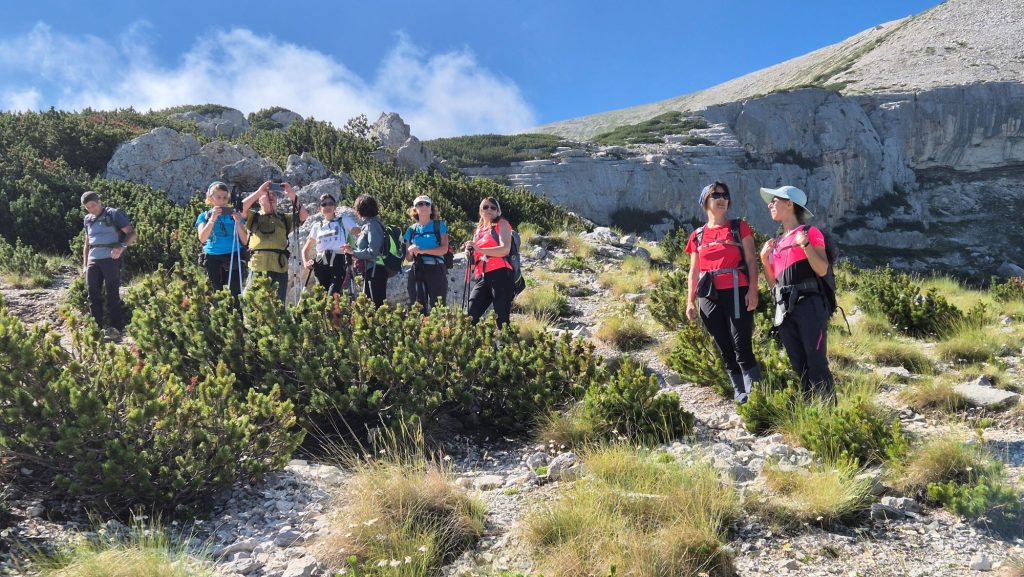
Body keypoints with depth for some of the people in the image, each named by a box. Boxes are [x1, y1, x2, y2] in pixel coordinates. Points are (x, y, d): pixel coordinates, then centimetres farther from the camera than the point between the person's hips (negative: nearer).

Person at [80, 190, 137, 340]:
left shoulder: (114, 214, -1)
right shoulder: (88, 220, 18)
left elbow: (132, 234, -6)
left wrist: (121, 246, -23)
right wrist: (84, 265, 18)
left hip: (110, 259, -6)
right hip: (93, 261, 6)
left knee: (112, 295, -6)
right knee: (93, 295, 3)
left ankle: (117, 328, -4)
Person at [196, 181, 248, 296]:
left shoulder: (234, 214, 11)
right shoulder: (204, 216, 10)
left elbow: (244, 241, 4)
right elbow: (202, 238, -8)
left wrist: (238, 222, -10)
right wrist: (212, 219, -16)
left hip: (234, 257, 0)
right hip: (213, 258, 0)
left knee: (235, 292, -12)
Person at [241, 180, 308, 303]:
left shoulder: (284, 219, 18)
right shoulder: (253, 217, 15)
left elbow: (304, 216, 3)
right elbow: (241, 208, -5)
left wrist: (292, 196, -6)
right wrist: (259, 191, -6)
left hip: (279, 268, 2)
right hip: (257, 267, -2)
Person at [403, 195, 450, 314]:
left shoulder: (439, 225, 7)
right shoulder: (411, 230, 15)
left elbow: (444, 248, -7)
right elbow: (408, 258, 15)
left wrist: (423, 250, -16)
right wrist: (410, 251, -8)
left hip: (436, 270, -3)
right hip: (417, 271, 3)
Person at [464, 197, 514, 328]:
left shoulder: (502, 224, 6)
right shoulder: (478, 231, 25)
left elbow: (505, 249, -11)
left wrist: (479, 249, -15)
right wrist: (470, 254, 6)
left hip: (500, 274, -6)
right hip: (482, 278, 6)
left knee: (502, 318, -10)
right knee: (470, 317, -2)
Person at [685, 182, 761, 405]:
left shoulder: (739, 227, 7)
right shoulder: (697, 236, 15)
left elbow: (751, 261, 1)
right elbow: (694, 271, 16)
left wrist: (753, 290, -11)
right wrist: (690, 301, 8)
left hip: (736, 292, -3)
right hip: (709, 296, 4)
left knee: (742, 347, -12)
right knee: (725, 350, 5)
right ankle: (739, 394, 13)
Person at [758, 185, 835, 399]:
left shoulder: (810, 232, 3)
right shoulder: (776, 243, 19)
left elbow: (822, 270, -6)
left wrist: (805, 245, -17)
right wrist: (764, 259, 7)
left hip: (808, 304, -6)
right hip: (784, 308, 6)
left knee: (816, 364, -11)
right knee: (799, 366, 6)